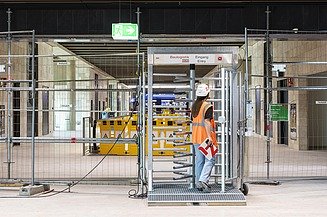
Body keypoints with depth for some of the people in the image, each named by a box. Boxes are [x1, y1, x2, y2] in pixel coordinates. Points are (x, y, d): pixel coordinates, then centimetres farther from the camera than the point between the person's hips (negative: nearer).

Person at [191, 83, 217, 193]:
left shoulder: (194, 105, 11)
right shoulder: (208, 106, -12)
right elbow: (207, 121, -20)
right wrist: (209, 136, -22)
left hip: (196, 136, 7)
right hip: (205, 136, -7)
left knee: (199, 160, 11)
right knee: (210, 160, -3)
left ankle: (198, 183, 14)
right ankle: (203, 180, -16)